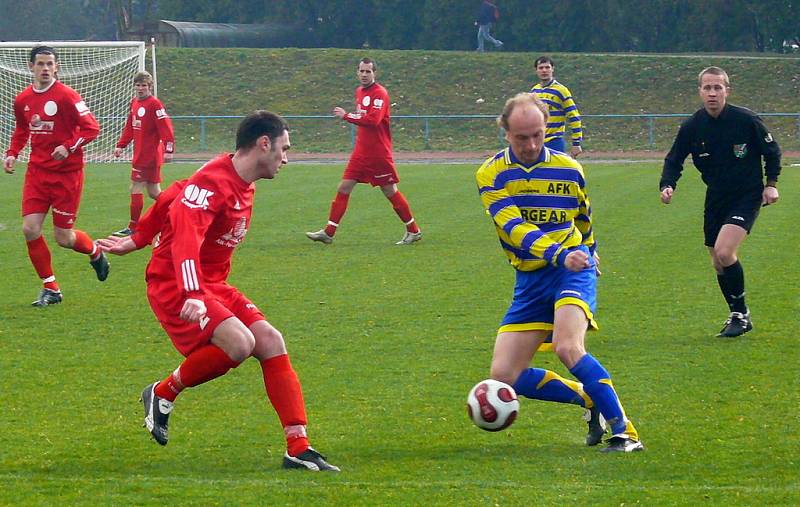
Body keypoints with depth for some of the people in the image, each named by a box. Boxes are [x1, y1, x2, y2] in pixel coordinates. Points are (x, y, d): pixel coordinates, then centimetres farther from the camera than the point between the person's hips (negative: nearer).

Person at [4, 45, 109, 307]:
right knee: (30, 229, -8)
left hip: (67, 173, -5)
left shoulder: (66, 96, -13)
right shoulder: (23, 99, 5)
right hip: (37, 171, 5)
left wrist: (69, 147, -26)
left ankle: (96, 253, 33)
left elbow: (92, 128, -14)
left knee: (64, 238, -2)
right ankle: (50, 288, 6)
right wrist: (12, 153, 6)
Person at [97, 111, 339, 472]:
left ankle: (298, 450, -8)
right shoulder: (214, 183, -20)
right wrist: (192, 296, -47)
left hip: (213, 285, 10)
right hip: (173, 286, -10)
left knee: (271, 342, -7)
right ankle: (162, 395, -3)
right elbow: (186, 238, -34)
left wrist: (136, 241, 32)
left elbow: (173, 197, 24)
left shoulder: (243, 187, 12)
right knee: (240, 342, -28)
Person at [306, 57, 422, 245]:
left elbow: (373, 120, -26)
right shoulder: (359, 91, 12)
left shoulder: (380, 94, -13)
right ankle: (328, 233, 2)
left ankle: (413, 231, 15)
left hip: (379, 154, -8)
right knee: (343, 188, 1)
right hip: (361, 151, 8)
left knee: (390, 191, 1)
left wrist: (347, 116, -20)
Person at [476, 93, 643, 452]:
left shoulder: (569, 169, 1)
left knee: (567, 347, -29)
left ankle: (624, 431, -24)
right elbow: (514, 228, -20)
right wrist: (559, 255, -34)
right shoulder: (491, 175, -5)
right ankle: (591, 400, 13)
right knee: (504, 377, -6)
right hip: (530, 278, 2)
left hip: (574, 272, -2)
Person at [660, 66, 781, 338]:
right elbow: (674, 161, 3)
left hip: (747, 196, -5)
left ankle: (741, 314, -5)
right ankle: (738, 315, 29)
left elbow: (771, 151, 3)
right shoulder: (691, 127, -6)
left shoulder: (747, 120, -13)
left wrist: (771, 183, -5)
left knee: (724, 252, -22)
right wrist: (667, 185, -15)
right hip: (716, 200, 5)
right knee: (719, 264, 8)